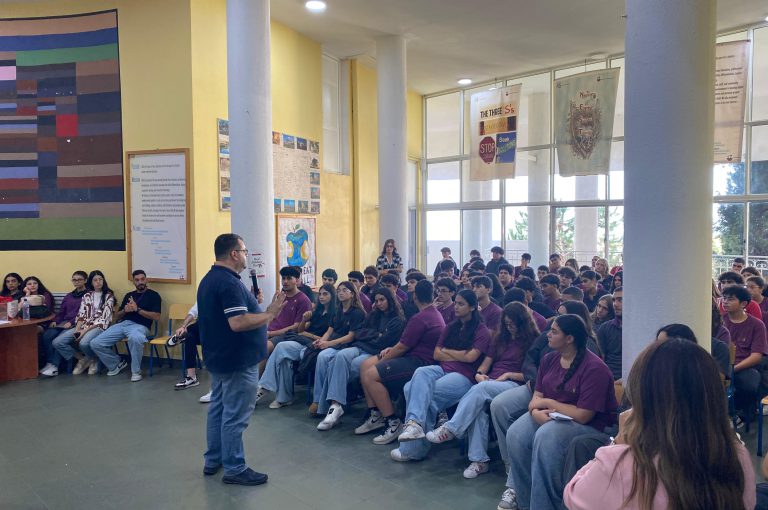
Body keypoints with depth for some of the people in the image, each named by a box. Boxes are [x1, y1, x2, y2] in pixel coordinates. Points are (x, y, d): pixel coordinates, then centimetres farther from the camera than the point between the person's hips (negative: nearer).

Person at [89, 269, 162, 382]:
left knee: (135, 338, -42)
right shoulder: (128, 295, 24)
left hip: (139, 325, -6)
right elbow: (116, 317, 23)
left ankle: (136, 371, -20)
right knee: (95, 343, -11)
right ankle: (117, 364, 14)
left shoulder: (153, 295, 7)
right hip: (121, 324, 6)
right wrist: (124, 310, 0)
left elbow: (156, 317, -5)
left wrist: (137, 309, -11)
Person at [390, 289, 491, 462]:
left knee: (418, 391, -29)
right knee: (420, 373, -31)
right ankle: (414, 423, -45)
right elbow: (437, 354, 14)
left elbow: (471, 357, -8)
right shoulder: (451, 328, 23)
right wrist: (460, 356, 1)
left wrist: (447, 351, 5)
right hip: (442, 369, 5)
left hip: (464, 375, -5)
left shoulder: (482, 331, 5)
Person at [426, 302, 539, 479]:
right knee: (478, 406, -31)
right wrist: (479, 374, -2)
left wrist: (508, 374, -9)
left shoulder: (533, 341, 5)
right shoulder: (501, 337, 23)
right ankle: (479, 460, -31)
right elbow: (488, 360, 19)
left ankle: (450, 429, -36)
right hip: (490, 382, 5)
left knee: (480, 389, -36)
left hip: (514, 384, -4)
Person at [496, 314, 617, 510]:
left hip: (589, 425, -6)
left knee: (546, 436, -34)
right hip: (549, 417, 7)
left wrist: (548, 403, -11)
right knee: (515, 434, -20)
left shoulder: (594, 368, -18)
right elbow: (537, 397, 7)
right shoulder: (549, 359, 4)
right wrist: (536, 411, -18)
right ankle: (517, 490, 1)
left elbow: (583, 416, -20)